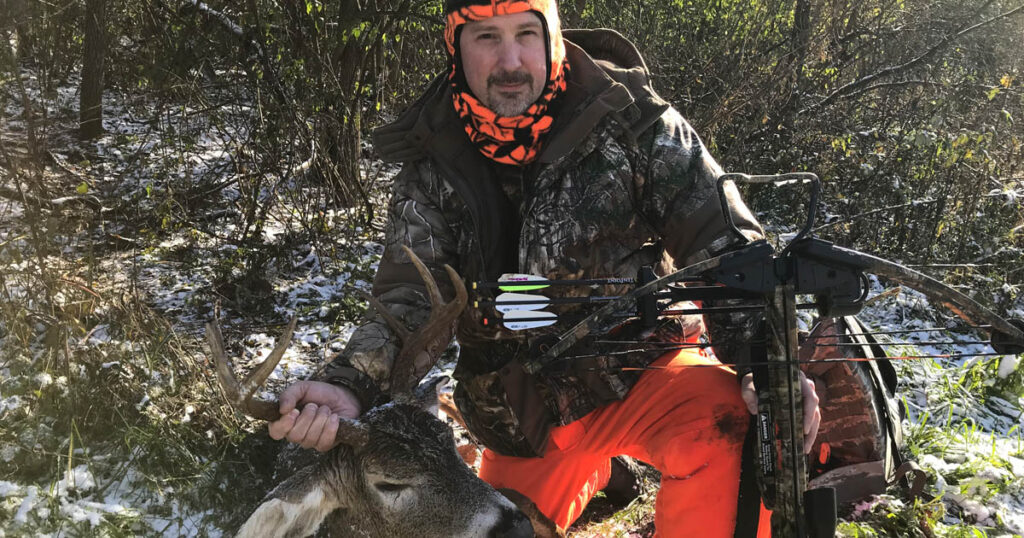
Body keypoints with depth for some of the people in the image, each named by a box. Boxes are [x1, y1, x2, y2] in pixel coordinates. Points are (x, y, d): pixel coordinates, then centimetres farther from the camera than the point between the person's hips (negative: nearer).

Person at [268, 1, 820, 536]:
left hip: (641, 371, -3)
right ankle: (594, 473, 50)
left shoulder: (631, 122, -12)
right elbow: (409, 302, -10)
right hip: (525, 421, 4)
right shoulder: (431, 171, -6)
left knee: (723, 421, -35)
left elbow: (727, 248, -12)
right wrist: (350, 386, -30)